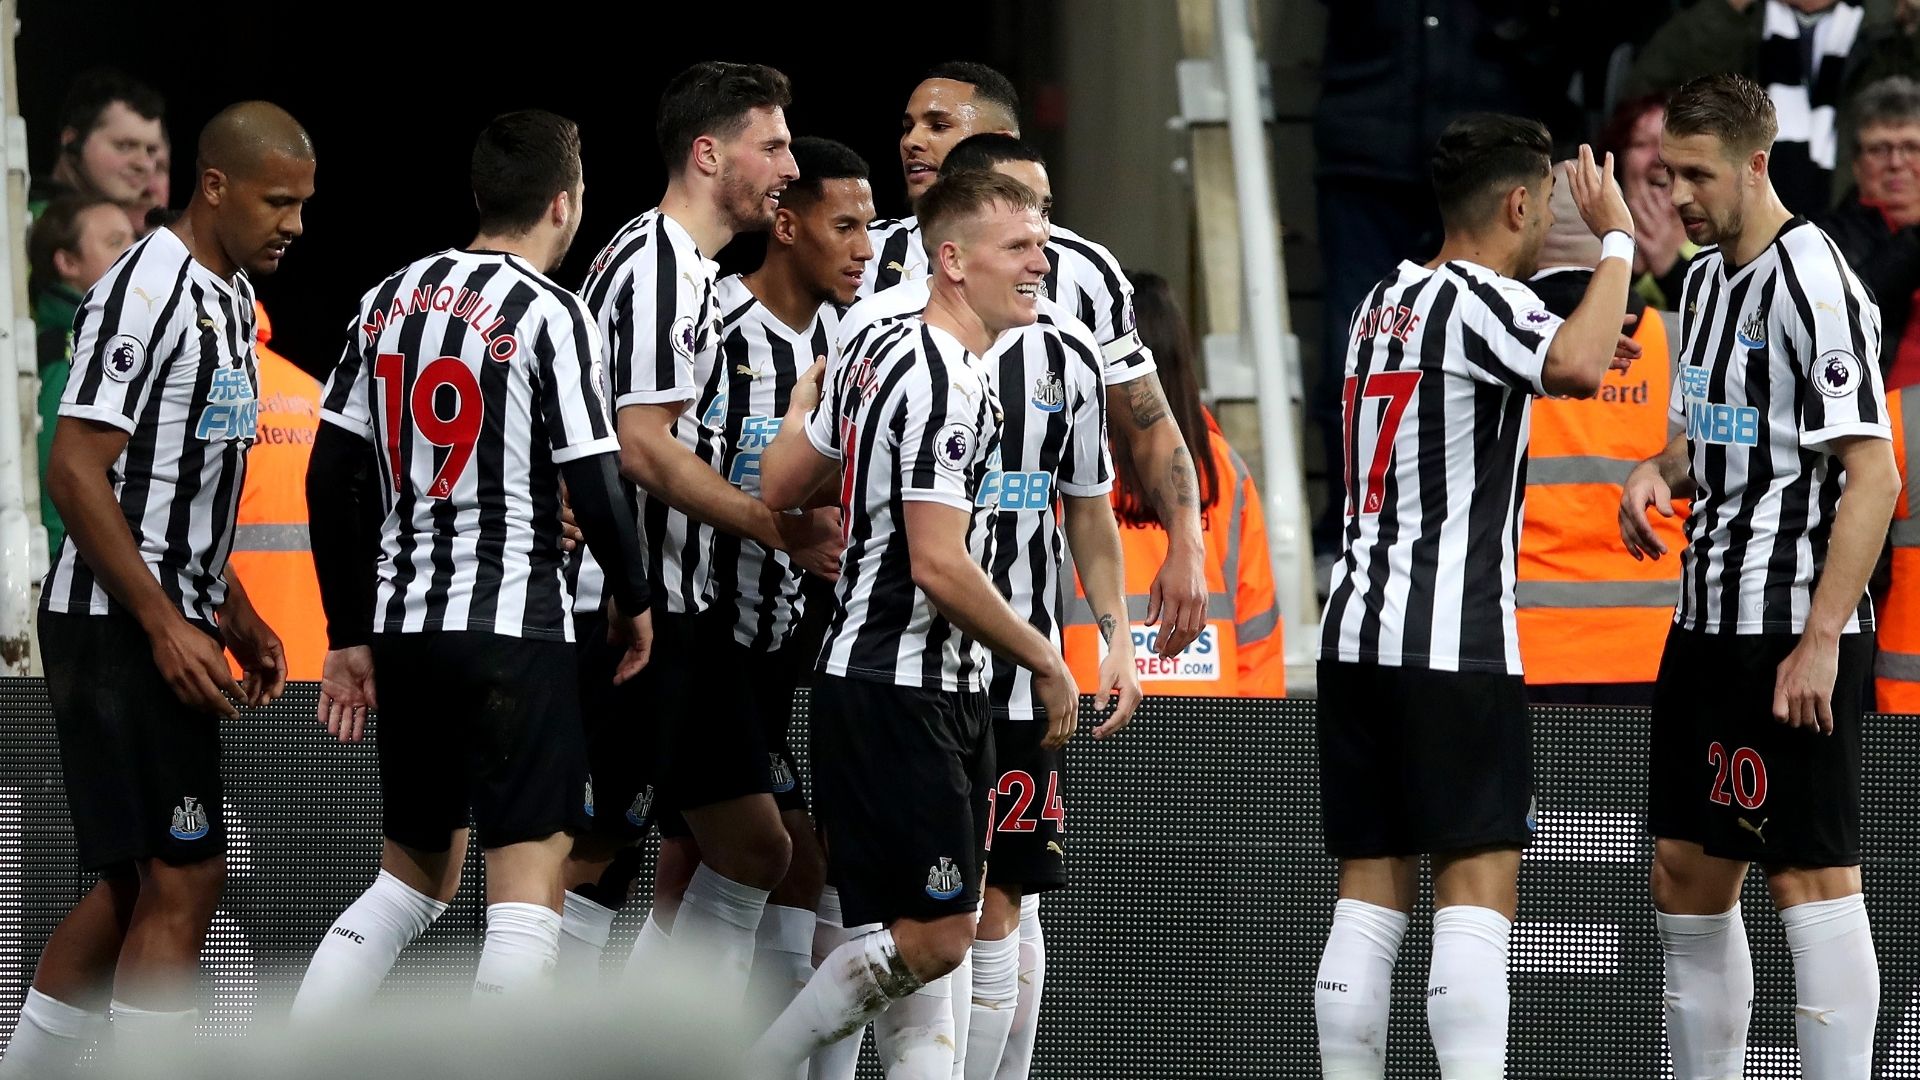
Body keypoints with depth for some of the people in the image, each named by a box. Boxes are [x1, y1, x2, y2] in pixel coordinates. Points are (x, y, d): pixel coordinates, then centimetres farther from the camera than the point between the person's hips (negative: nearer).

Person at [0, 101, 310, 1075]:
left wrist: (236, 617, 21)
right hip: (119, 629, -10)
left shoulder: (229, 297, 14)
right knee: (183, 880, -9)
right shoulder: (148, 291, -17)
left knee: (132, 885, 13)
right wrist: (166, 627, -22)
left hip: (169, 624, 10)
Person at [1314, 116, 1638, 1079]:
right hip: (1453, 641, -8)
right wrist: (1616, 239, -17)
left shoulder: (1383, 303, 17)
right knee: (1479, 891, -10)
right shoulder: (1480, 298, -9)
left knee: (1371, 892, 7)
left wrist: (1563, 368, 34)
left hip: (1356, 630, 8)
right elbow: (1575, 365, -30)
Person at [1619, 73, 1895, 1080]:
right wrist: (1659, 472, 4)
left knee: (1812, 879, -8)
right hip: (1708, 621, 9)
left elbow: (1874, 475, -19)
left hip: (1795, 636, -9)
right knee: (1687, 879, 10)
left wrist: (1819, 642, -23)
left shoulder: (1816, 286, -15)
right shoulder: (1706, 279, 14)